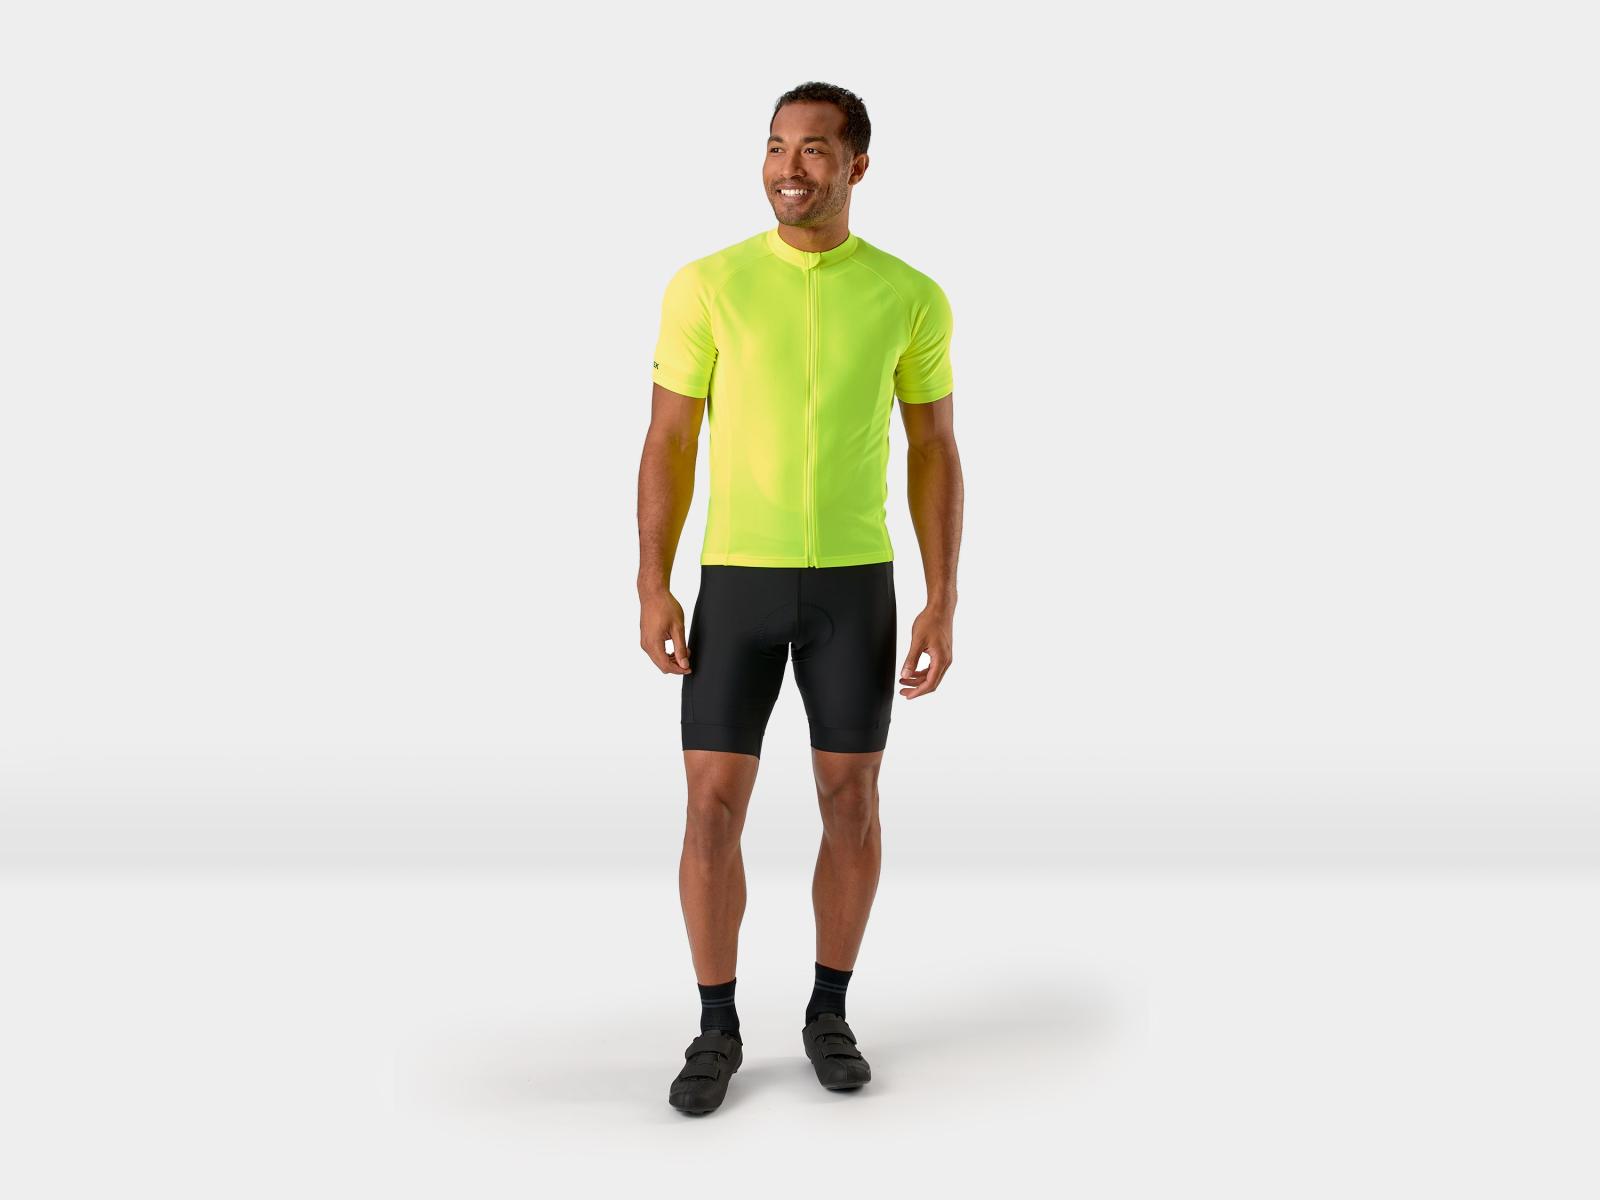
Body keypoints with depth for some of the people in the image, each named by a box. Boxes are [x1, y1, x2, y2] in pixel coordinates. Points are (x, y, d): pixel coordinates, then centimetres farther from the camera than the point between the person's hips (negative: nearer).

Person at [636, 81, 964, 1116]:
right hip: (737, 584, 0)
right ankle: (718, 1030, 15)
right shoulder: (707, 286, -3)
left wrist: (943, 605, -3)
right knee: (714, 805, -2)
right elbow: (668, 446, 0)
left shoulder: (911, 298, -1)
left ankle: (830, 1013, 24)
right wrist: (653, 590, -8)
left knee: (852, 800, 5)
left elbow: (935, 455, 3)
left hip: (856, 584, 1)